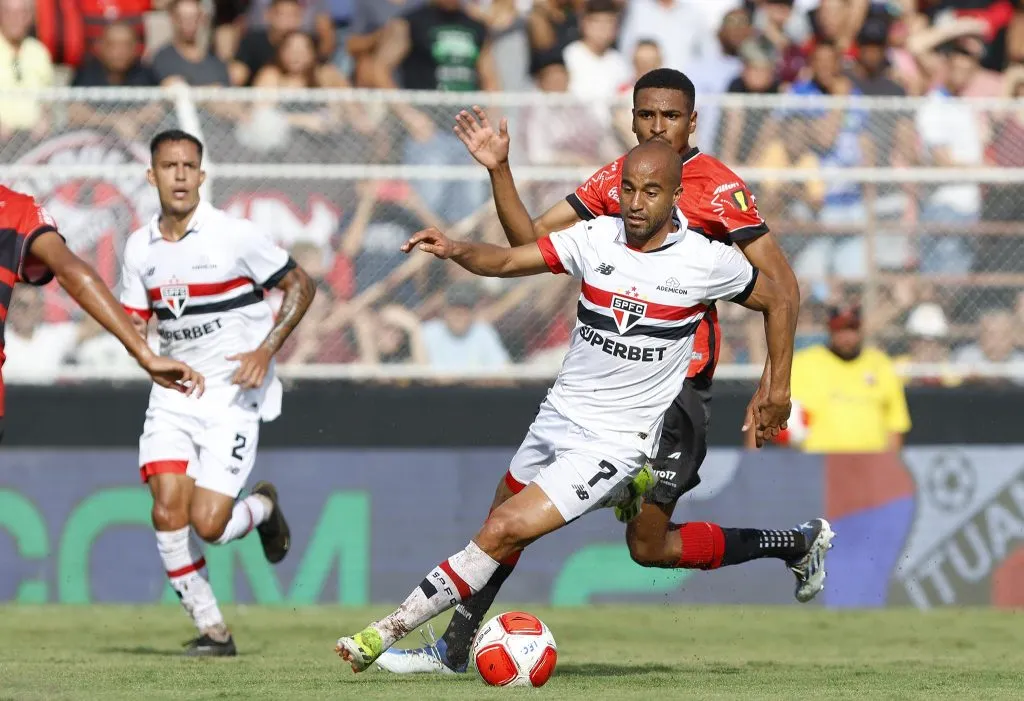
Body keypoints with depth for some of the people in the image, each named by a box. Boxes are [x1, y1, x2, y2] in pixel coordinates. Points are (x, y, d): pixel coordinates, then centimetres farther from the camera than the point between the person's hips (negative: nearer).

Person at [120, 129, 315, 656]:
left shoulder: (234, 235, -10)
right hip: (173, 392, 4)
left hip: (234, 395, -4)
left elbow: (299, 285, -3)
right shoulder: (140, 248, 4)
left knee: (207, 524, -14)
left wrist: (266, 350, -13)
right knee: (168, 511, -12)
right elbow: (134, 319, 13)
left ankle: (262, 508, 22)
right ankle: (210, 629, 2)